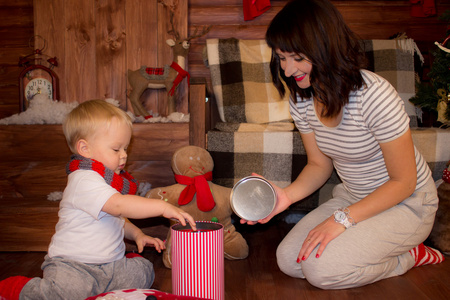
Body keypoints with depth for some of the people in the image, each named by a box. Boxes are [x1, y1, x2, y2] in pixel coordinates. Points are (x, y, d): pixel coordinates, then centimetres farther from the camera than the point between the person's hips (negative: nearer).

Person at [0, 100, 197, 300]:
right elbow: (119, 205, -32)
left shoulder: (111, 181, 15)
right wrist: (163, 207, -34)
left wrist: (137, 235, 10)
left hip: (110, 264, 8)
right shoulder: (84, 180, -18)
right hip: (71, 264, -8)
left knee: (143, 271, -8)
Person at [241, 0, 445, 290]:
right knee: (289, 260, -5)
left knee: (320, 268, -21)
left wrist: (342, 219, -25)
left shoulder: (374, 95, -29)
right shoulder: (302, 100, -7)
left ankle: (412, 256, 1)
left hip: (405, 203, -6)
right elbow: (320, 164, 4)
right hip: (353, 198, 7)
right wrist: (288, 194, -16)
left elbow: (404, 181, -20)